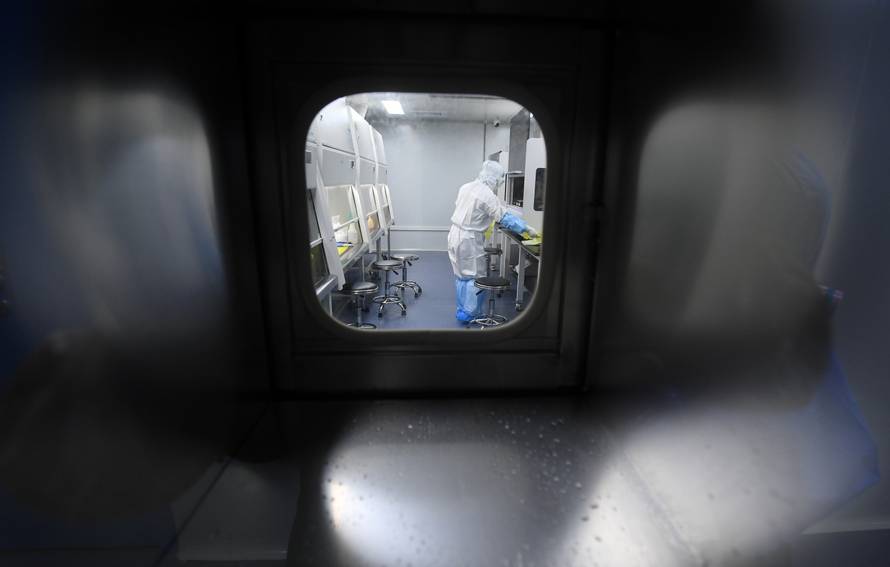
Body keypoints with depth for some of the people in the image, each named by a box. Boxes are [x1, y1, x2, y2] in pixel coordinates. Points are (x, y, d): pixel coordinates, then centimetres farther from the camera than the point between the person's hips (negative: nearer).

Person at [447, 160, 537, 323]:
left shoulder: (466, 187, 6)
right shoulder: (487, 195, -17)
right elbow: (506, 218, -18)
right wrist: (527, 229, -11)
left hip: (455, 234, 8)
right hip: (469, 240, -8)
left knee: (461, 276, 18)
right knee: (475, 277, 5)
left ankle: (462, 310, 30)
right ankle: (469, 313, 13)